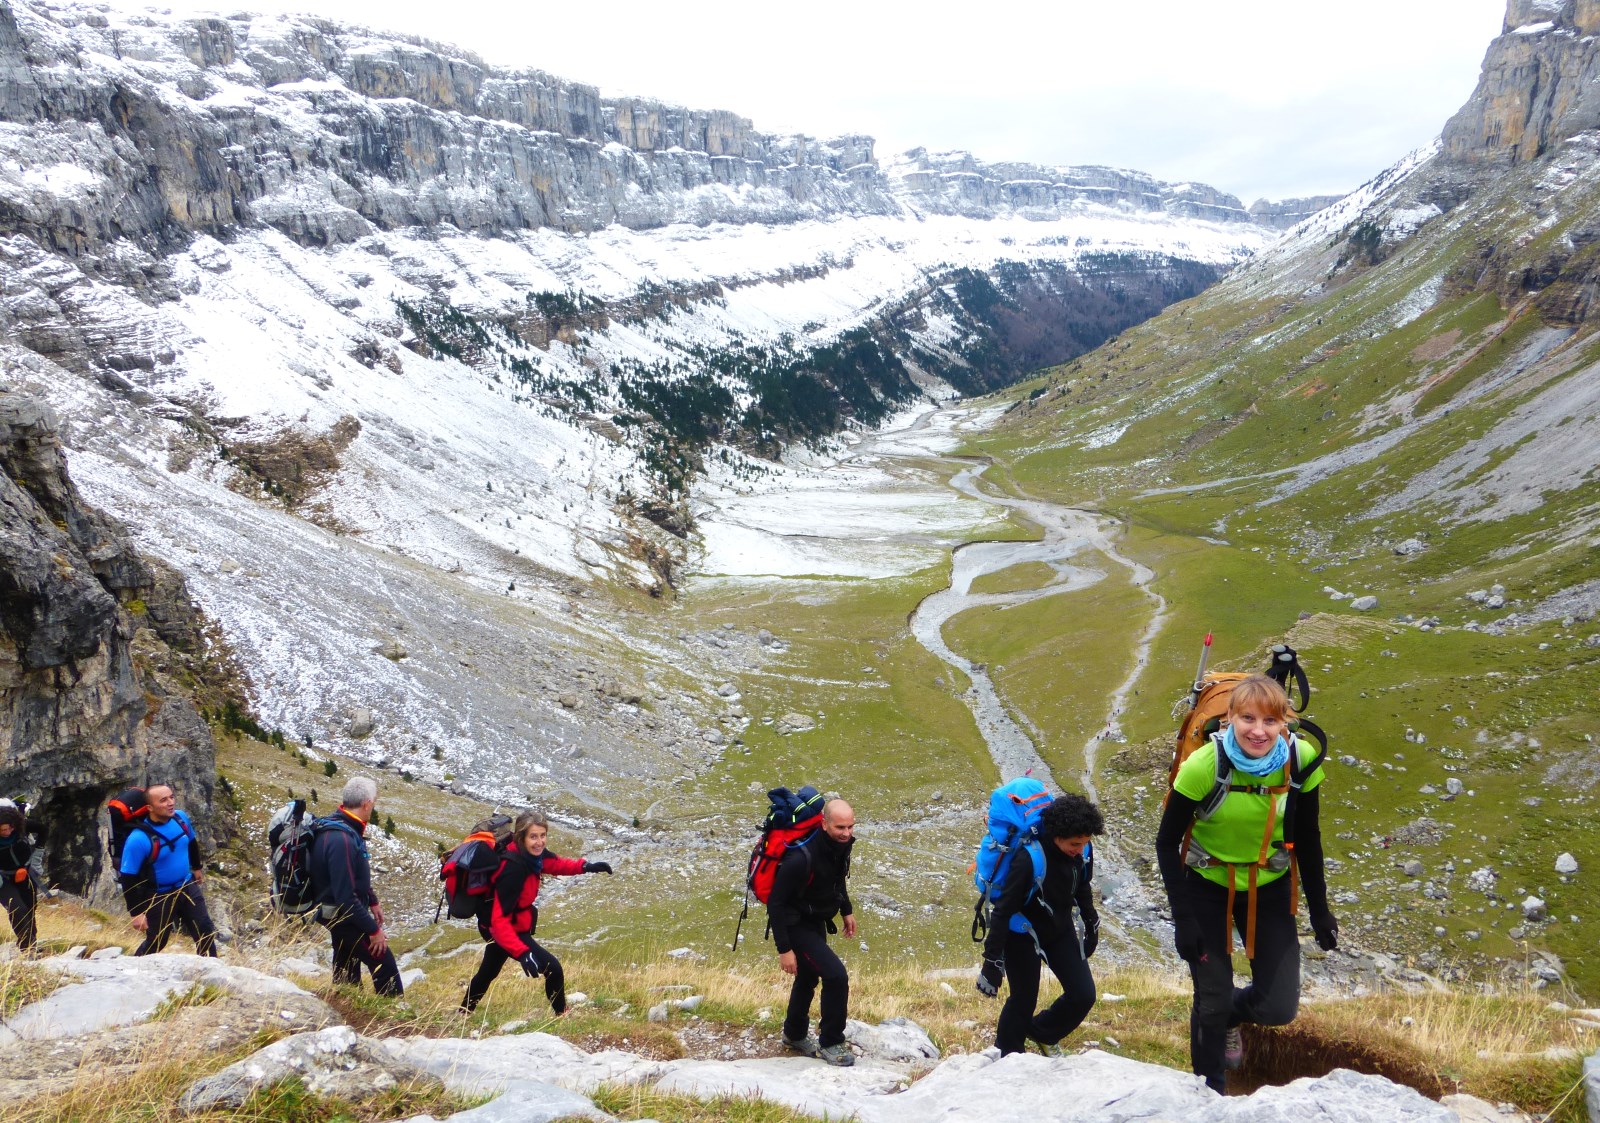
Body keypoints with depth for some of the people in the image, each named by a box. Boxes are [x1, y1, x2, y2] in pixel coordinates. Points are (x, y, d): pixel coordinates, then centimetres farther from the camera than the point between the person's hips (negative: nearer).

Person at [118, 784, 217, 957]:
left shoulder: (181, 817, -10)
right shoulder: (139, 839, -28)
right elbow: (128, 879, -21)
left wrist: (197, 867, 26)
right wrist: (136, 913, -18)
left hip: (187, 888, 5)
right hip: (159, 897, -5)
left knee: (206, 933, 11)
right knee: (156, 943, 12)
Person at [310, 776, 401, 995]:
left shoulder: (339, 826, 1)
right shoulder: (342, 840, -31)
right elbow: (346, 896, -30)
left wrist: (372, 901, 20)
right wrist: (373, 929, -22)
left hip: (339, 913, 10)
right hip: (343, 915, -10)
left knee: (346, 969, 21)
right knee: (385, 965, -2)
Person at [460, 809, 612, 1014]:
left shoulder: (532, 855, -12)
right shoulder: (514, 869, -35)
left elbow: (555, 863, 6)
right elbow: (500, 919, -36)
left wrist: (586, 866, -12)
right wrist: (521, 953, -42)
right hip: (507, 929, -9)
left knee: (488, 972, 30)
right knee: (552, 967, -13)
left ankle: (464, 1014, 51)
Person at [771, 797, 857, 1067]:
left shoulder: (842, 844, -11)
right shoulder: (802, 857, -36)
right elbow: (775, 904, -29)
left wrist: (846, 910, 15)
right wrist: (784, 949, -27)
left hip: (816, 922, 8)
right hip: (795, 925, -8)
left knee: (809, 977, 25)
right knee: (836, 975, -18)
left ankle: (795, 1034, 49)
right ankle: (830, 1043, 1)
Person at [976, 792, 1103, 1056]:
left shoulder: (1081, 852, -16)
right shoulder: (1028, 859, -34)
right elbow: (1003, 911, -27)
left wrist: (1091, 927, 17)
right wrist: (992, 962, -24)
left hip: (1060, 930, 6)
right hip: (1024, 935, -6)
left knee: (1084, 995, 2)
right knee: (1023, 1000, 2)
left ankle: (1039, 1033, 29)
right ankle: (1008, 1057, 28)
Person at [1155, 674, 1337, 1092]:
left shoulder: (1302, 759, -18)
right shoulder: (1203, 765, -27)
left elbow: (1308, 838, -2)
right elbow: (1166, 842, -15)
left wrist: (1319, 910, 3)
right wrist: (1183, 918, -17)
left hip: (1269, 890, 3)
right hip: (1206, 889, -3)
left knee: (1279, 1009, 1)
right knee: (1211, 1003, -1)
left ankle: (1231, 1013, 36)